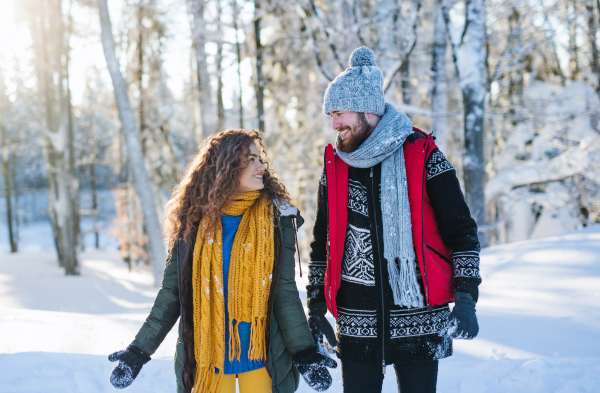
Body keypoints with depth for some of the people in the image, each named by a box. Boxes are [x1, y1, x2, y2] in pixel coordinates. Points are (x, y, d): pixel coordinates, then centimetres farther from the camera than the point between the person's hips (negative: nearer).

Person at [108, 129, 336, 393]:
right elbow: (171, 292, 3)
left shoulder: (276, 219, -1)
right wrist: (139, 351, -1)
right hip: (206, 355, 0)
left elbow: (285, 292, 0)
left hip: (260, 353, 0)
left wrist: (304, 352, -6)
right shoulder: (193, 221, -1)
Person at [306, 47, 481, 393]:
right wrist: (316, 310, 11)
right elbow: (322, 245, 15)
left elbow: (462, 233, -2)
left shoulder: (423, 156, -4)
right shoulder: (334, 165, 7)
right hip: (356, 323, 3)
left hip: (419, 319, -3)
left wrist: (466, 300, -11)